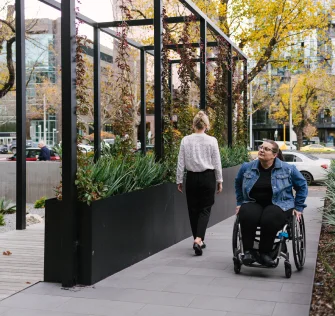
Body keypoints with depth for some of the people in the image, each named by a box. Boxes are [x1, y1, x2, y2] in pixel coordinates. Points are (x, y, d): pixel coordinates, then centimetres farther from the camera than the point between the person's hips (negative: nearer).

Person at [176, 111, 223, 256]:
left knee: (193, 209, 14)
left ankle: (198, 240, 22)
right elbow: (217, 163, -3)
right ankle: (198, 239, -14)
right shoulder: (211, 141, -8)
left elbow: (181, 162, -2)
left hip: (192, 178, 2)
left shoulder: (185, 140, -4)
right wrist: (219, 180, 8)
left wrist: (179, 180, 7)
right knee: (205, 209, 5)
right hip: (207, 177, -1)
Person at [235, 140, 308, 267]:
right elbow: (238, 184, 26)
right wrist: (240, 203, 20)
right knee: (247, 216, -34)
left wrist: (298, 207, 8)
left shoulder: (288, 169, 1)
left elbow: (302, 186, 13)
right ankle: (248, 251, -21)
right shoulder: (247, 168, 7)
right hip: (253, 204, 2)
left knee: (270, 219, -37)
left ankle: (265, 253, -19)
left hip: (279, 205, -2)